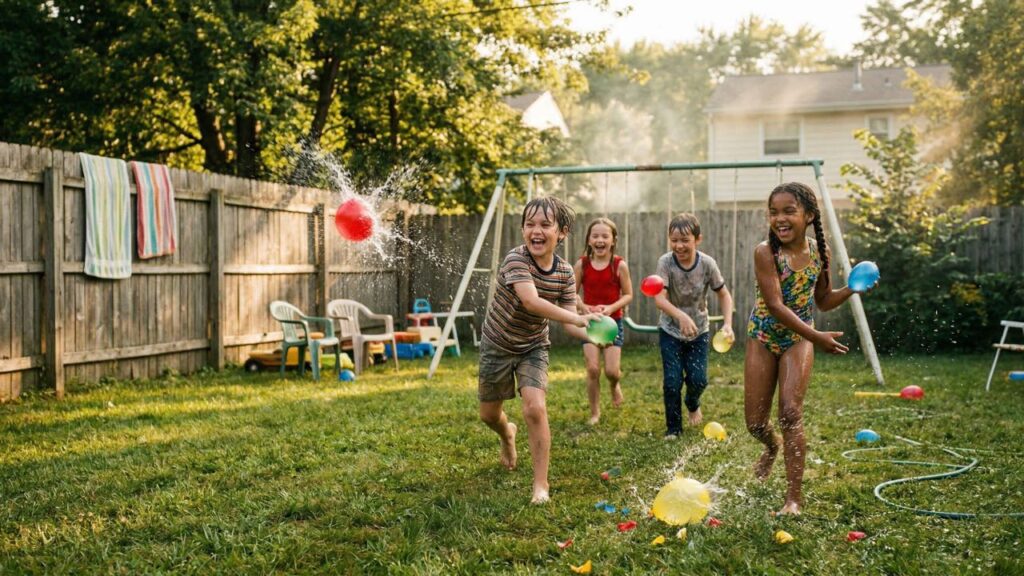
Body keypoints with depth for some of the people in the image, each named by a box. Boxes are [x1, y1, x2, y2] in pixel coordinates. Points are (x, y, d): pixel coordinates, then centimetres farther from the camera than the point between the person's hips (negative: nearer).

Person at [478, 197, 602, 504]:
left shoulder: (565, 273, -13)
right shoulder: (516, 259, -28)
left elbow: (568, 322, -14)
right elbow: (531, 301, -44)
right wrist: (580, 318, -53)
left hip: (533, 346, 1)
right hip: (498, 344, -1)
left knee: (535, 408, -20)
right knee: (489, 414, 14)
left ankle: (541, 485, -8)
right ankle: (507, 435, 52)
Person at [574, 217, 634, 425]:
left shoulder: (619, 265, -8)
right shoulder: (582, 264, -5)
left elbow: (628, 294, -3)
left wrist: (611, 307, -19)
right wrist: (583, 306, -18)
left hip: (613, 320, -1)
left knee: (611, 371, -4)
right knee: (593, 369, -6)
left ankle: (615, 385, 35)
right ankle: (595, 412, 12)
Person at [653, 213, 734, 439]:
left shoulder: (707, 264, -16)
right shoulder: (666, 262, -21)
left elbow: (724, 295, -4)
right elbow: (659, 298, -31)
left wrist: (728, 323, -19)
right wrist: (681, 316, -48)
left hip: (699, 331, 1)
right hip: (670, 331, -1)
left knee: (698, 379, -4)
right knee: (672, 382, -5)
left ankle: (693, 405, 32)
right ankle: (673, 428, 15)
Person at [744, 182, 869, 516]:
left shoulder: (818, 253, -4)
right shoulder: (766, 252, -18)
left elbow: (823, 301, 11)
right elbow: (775, 305, -24)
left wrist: (851, 289, -7)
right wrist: (817, 337, -28)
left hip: (798, 340, 1)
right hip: (763, 337, -1)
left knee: (790, 412, -14)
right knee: (755, 422, 2)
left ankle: (794, 498, -6)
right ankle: (772, 446, 41)